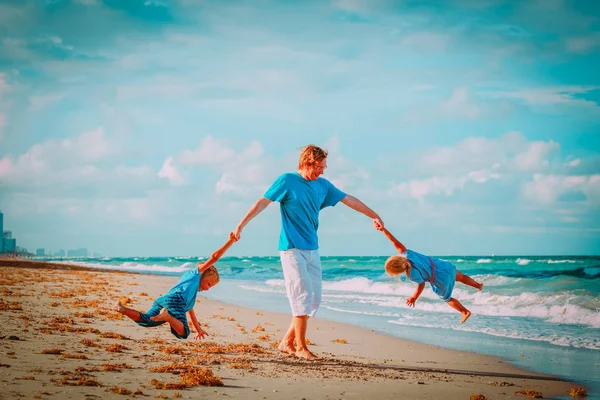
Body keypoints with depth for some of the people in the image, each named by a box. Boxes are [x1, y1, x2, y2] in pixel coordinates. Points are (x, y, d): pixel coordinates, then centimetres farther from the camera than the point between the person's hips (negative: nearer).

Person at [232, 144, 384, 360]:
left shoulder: (323, 185, 11)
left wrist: (374, 216, 23)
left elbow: (349, 200, 19)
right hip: (292, 249, -7)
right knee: (303, 297, -10)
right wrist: (241, 224, -17)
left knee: (314, 299, 4)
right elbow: (263, 202, -9)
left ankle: (287, 342, 14)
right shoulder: (287, 181, -5)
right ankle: (301, 347, -2)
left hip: (312, 250, 7)